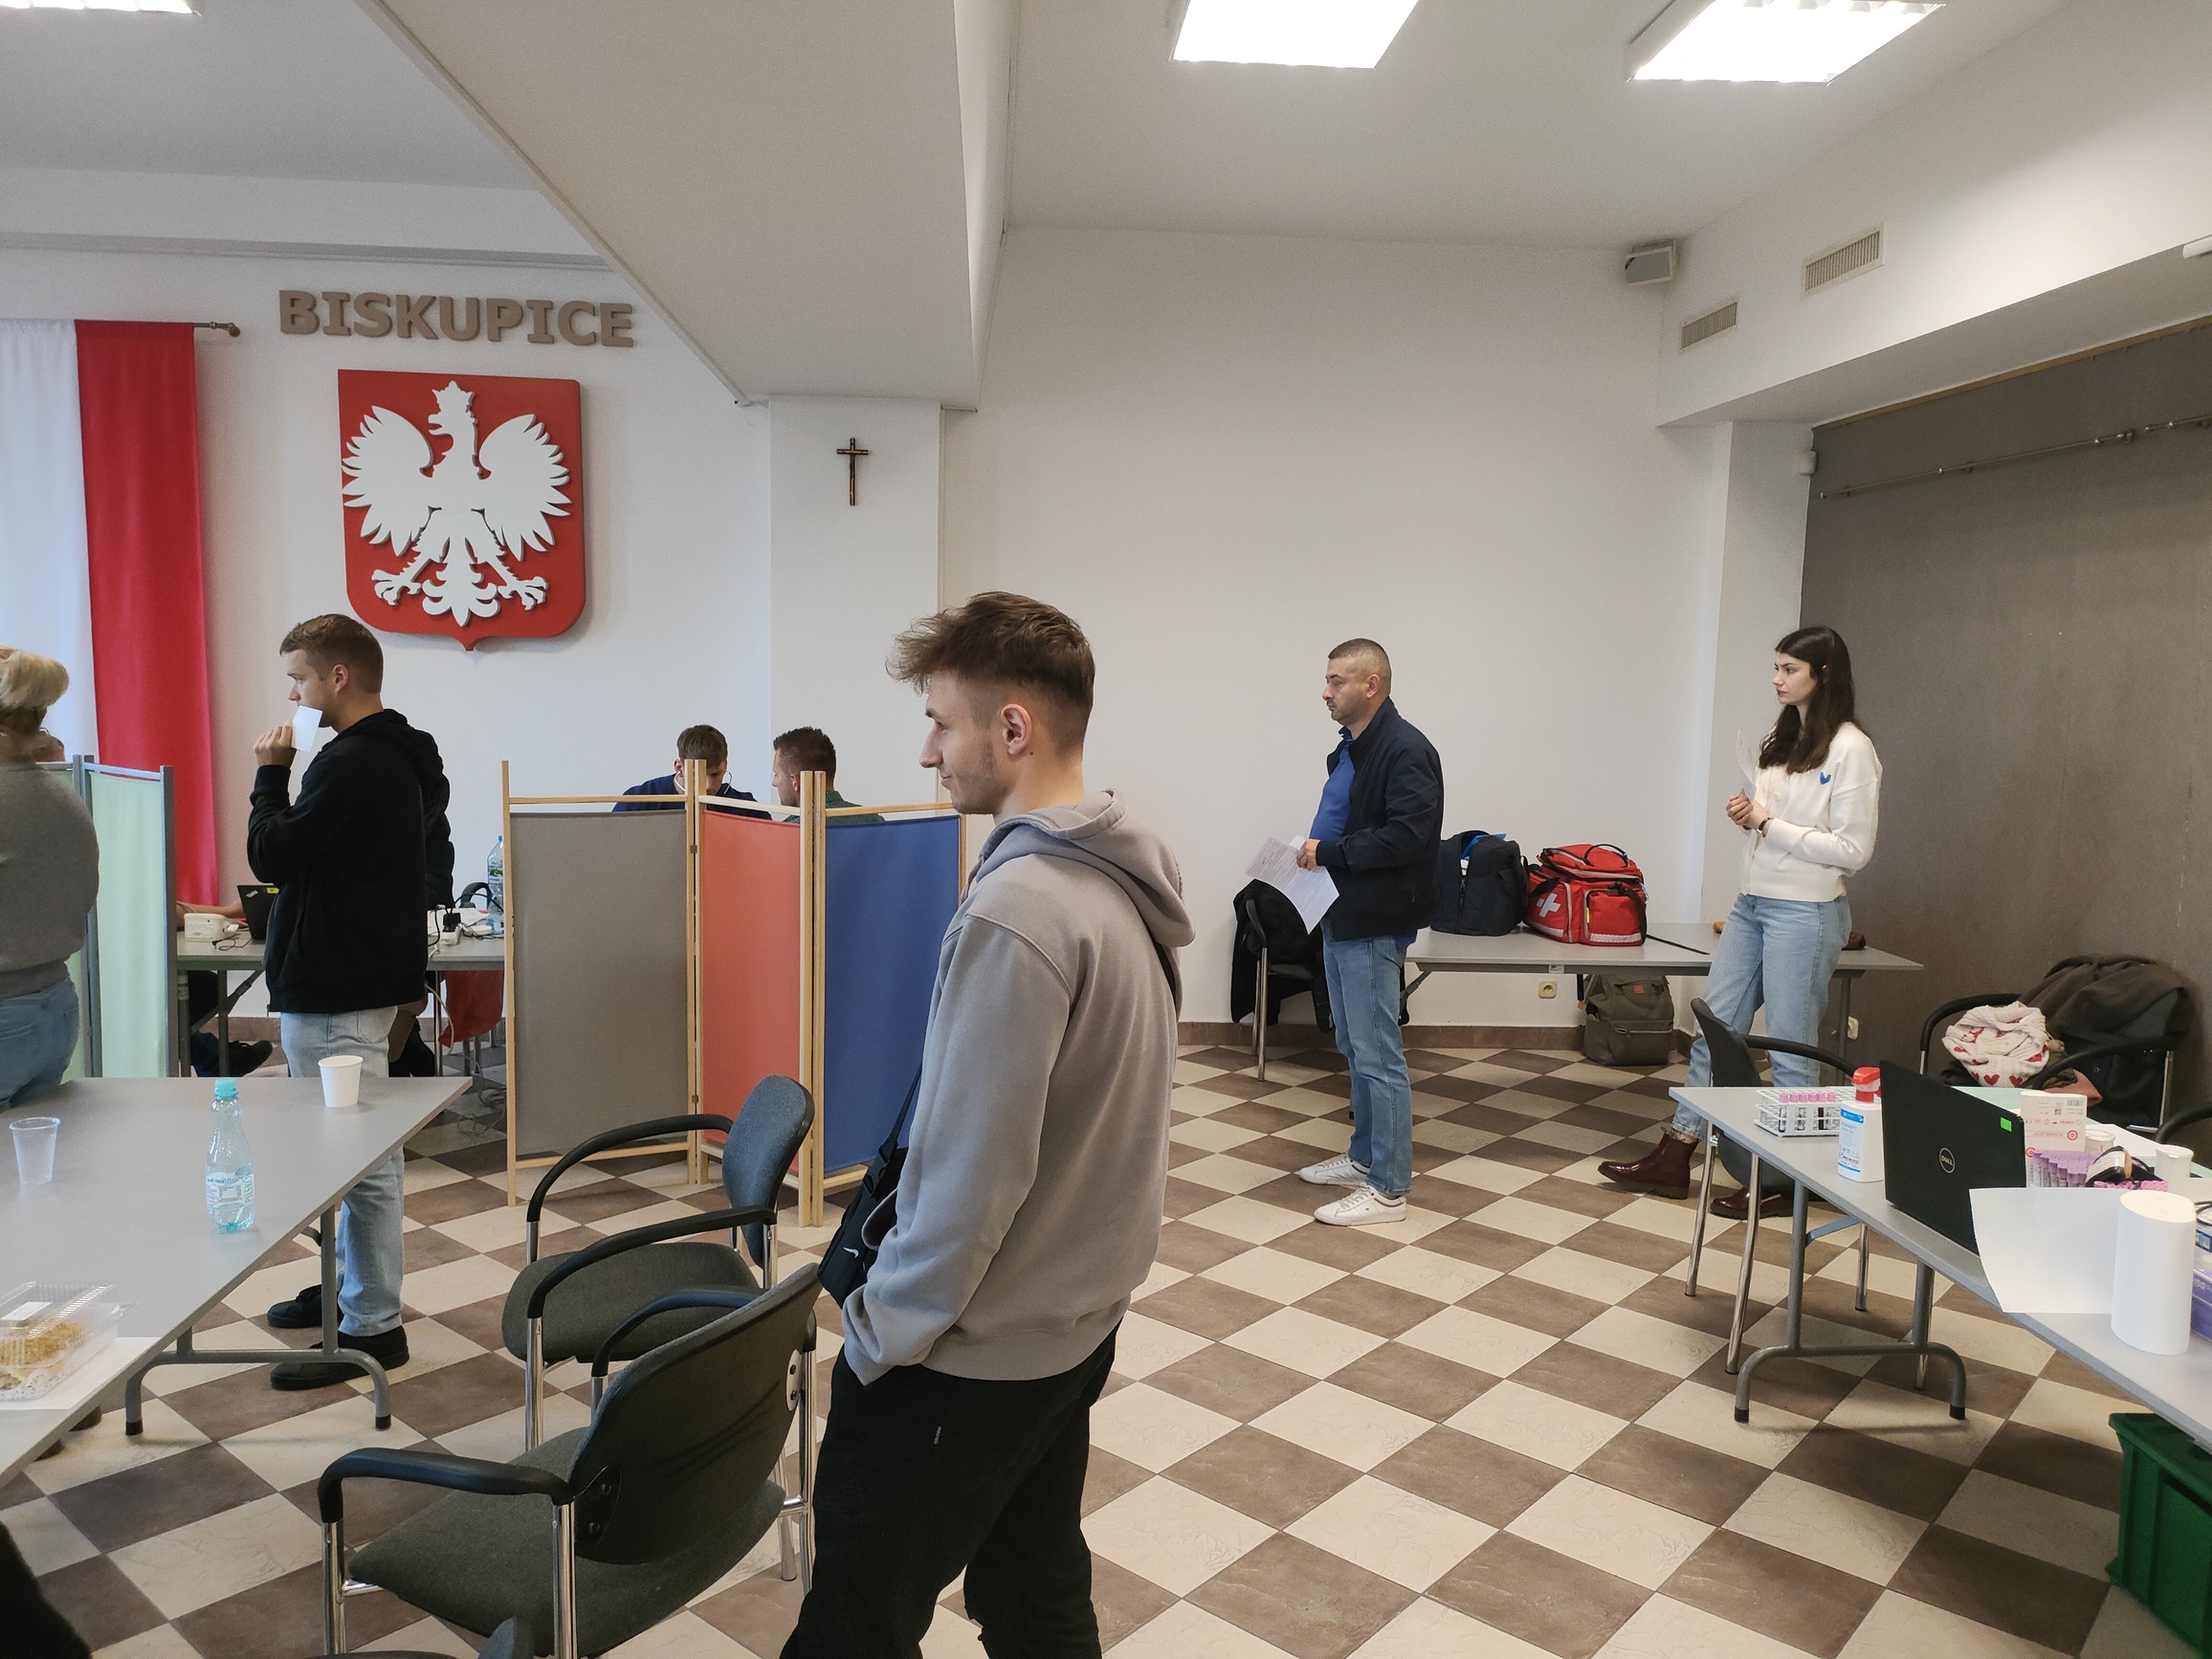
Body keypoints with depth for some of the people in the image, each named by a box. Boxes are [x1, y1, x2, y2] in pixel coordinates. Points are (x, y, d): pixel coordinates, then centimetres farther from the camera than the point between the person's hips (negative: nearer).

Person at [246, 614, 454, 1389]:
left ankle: (373, 1327, 4)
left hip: (335, 989, -11)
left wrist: (270, 773, -5)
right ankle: (352, 1284, 34)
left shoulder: (352, 763, -19)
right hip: (369, 971, 11)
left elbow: (271, 855, -17)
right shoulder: (406, 757, 13)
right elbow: (435, 874, 20)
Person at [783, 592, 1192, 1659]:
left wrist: (882, 1329, -11)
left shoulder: (1015, 911, -26)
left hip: (974, 1350, -9)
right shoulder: (1129, 875, 2)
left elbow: (973, 1170, -25)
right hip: (1081, 1314, 9)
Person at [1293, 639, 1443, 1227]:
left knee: (1377, 1053, -4)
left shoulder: (1405, 750, -16)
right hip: (1340, 918, 10)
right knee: (1354, 1047, 18)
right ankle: (1365, 1158, 32)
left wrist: (1331, 852, -21)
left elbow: (1407, 834, -25)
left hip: (1373, 925, -10)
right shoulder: (1349, 748, 15)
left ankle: (1389, 1189, 5)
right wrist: (1312, 854, 6)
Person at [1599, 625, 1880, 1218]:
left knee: (1790, 1048, 1)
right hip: (1751, 902, 8)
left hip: (1805, 912, -8)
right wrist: (1746, 816, 1)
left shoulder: (1850, 749, -11)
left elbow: (1853, 850, -15)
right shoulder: (1779, 740, 13)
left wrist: (1770, 824, -15)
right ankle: (1674, 1157, 18)